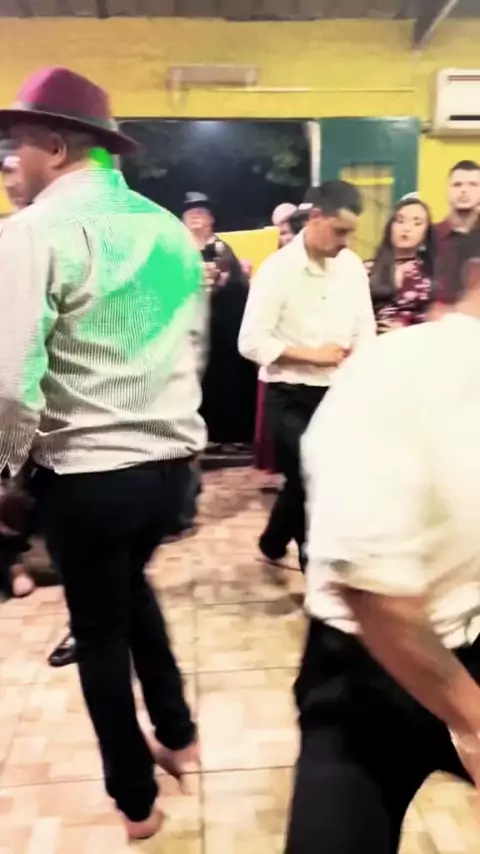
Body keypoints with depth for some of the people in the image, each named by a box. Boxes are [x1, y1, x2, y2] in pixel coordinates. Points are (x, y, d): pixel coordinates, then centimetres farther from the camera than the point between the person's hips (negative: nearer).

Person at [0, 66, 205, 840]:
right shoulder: (169, 229, 6)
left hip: (86, 471, -6)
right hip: (172, 458, 6)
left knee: (98, 626, 15)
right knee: (129, 584, 31)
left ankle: (134, 798, 33)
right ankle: (176, 734, 41)